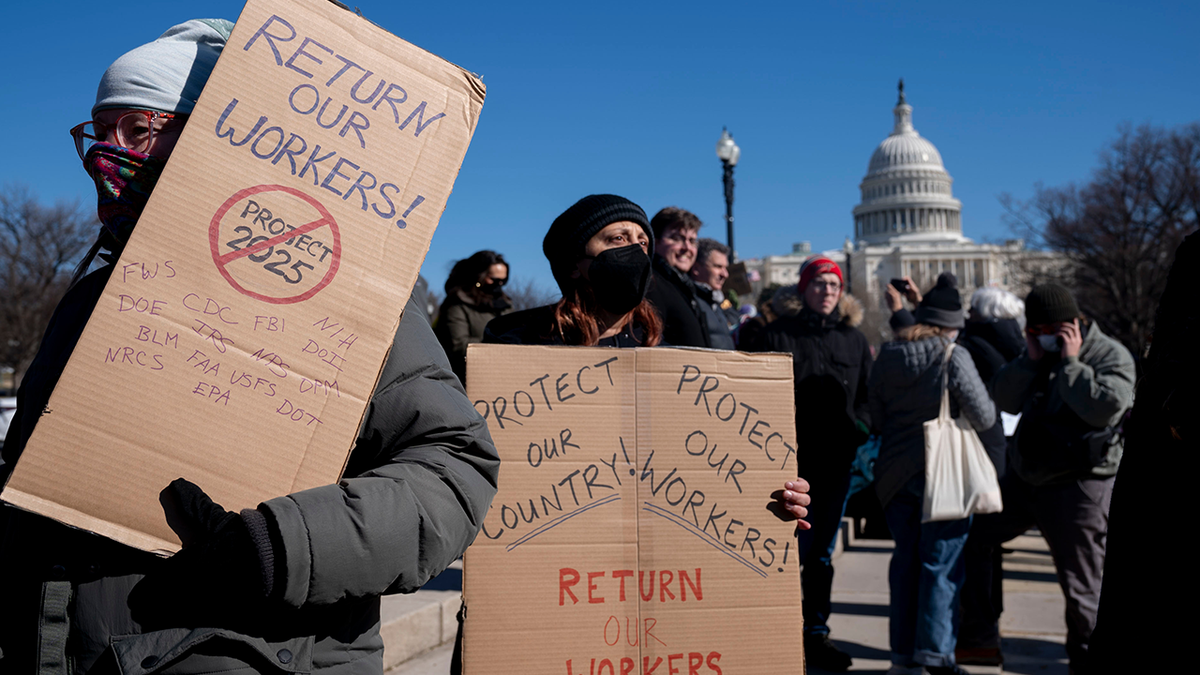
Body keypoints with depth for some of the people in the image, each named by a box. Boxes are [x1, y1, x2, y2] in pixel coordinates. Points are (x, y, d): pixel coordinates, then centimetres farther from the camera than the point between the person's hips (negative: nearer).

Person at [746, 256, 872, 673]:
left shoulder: (853, 339, 13)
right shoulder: (777, 336, -1)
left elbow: (867, 396, 14)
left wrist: (859, 436, -2)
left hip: (837, 462, 5)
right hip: (793, 462, -4)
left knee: (823, 552, 13)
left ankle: (816, 633, 22)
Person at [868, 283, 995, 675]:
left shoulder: (887, 357, 5)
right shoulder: (953, 358, -11)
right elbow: (984, 417, -8)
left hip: (894, 473, 5)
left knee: (905, 561, 13)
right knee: (942, 564, 2)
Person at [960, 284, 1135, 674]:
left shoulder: (1112, 356, -8)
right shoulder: (1041, 352, 12)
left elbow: (1105, 407, -26)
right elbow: (1005, 400, 4)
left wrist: (1071, 361, -19)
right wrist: (1031, 359, -7)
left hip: (1079, 487, -8)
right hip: (1024, 477, 8)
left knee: (1081, 589, -2)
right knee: (970, 538, 15)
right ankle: (979, 635, 29)